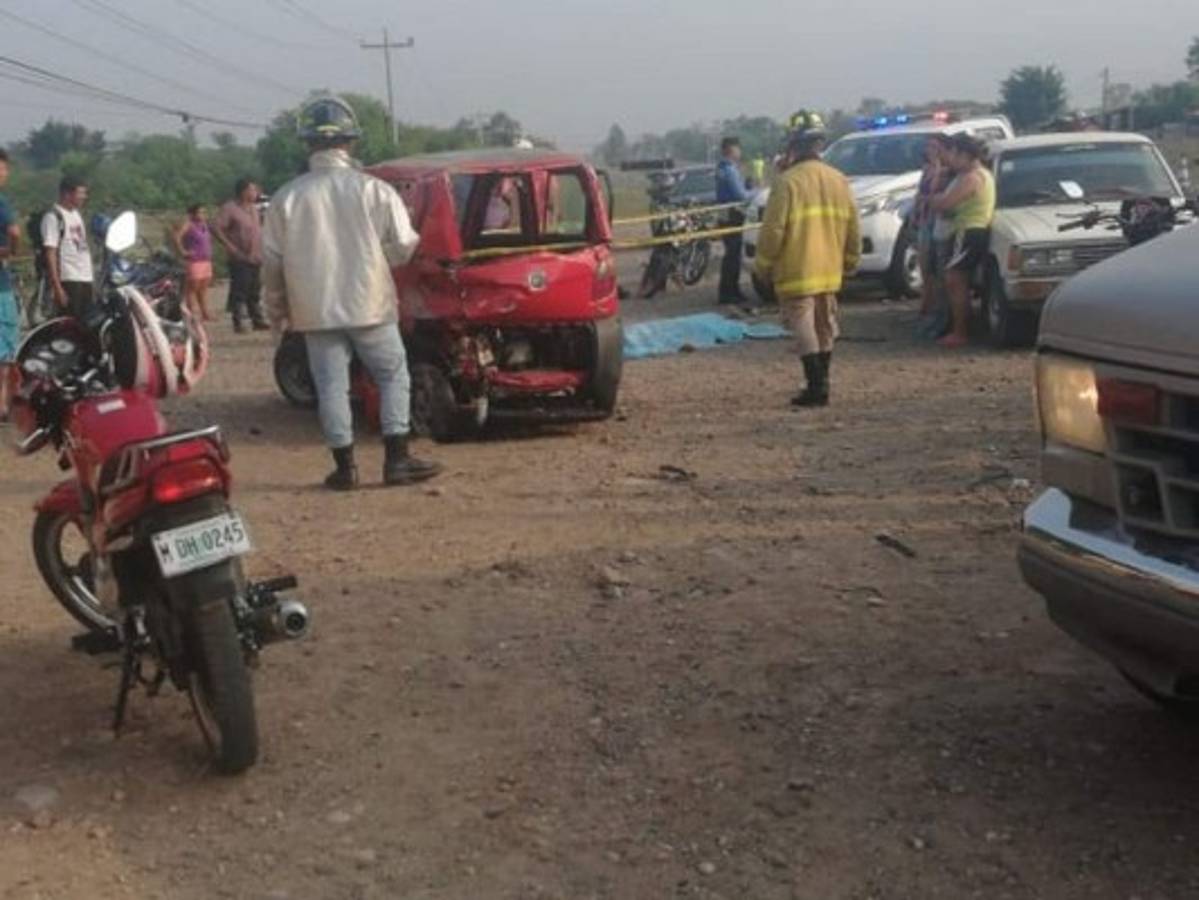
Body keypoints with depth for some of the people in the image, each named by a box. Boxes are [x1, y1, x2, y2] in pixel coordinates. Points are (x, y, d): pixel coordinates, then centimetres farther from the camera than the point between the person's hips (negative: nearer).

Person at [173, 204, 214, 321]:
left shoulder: (204, 224, 14)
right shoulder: (188, 224, -10)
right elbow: (176, 235, -23)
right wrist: (182, 251, -20)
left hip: (206, 260, 8)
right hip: (194, 261, -8)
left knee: (203, 288, 10)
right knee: (193, 288, -6)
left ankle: (205, 313, 15)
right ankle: (192, 314, -5)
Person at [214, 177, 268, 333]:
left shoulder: (253, 208, 15)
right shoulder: (230, 209, -10)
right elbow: (216, 228, -17)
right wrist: (230, 246, -19)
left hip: (256, 258, 7)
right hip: (240, 259, -7)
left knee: (255, 292, 12)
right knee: (239, 291, -6)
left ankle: (257, 320, 18)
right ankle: (238, 322, -2)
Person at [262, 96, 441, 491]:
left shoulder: (287, 197, -3)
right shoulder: (374, 190, -7)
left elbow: (272, 261, 2)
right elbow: (404, 245, -5)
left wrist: (276, 309, 15)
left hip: (316, 310, 1)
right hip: (370, 304, -1)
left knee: (331, 385, 8)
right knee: (393, 376, 11)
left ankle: (345, 467, 10)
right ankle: (397, 459, 7)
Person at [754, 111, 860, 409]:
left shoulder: (788, 181, -14)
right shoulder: (838, 180, 5)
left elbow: (773, 229, -14)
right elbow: (853, 228, 10)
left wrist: (763, 265, -4)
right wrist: (850, 260, 21)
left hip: (797, 271, -6)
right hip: (829, 270, 7)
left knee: (804, 327, -3)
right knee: (825, 326, 16)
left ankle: (816, 387, -8)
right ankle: (821, 384, 23)